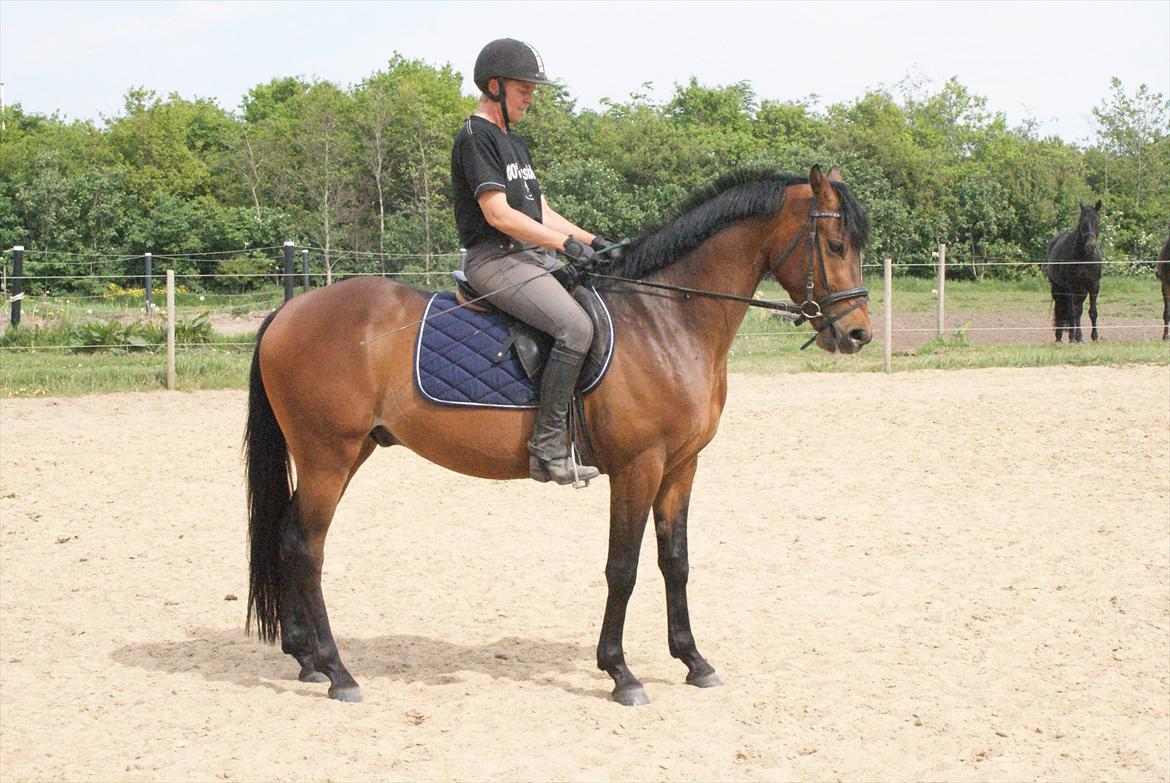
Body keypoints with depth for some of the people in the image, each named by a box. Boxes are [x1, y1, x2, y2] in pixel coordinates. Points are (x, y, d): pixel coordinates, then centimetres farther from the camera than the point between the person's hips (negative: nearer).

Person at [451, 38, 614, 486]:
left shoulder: (513, 143, 22)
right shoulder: (475, 138, -8)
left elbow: (541, 213, 21)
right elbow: (498, 213, -17)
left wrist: (593, 241, 7)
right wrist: (567, 243, -17)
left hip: (533, 256, 10)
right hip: (494, 260, -10)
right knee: (575, 327, -28)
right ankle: (548, 449, -25)